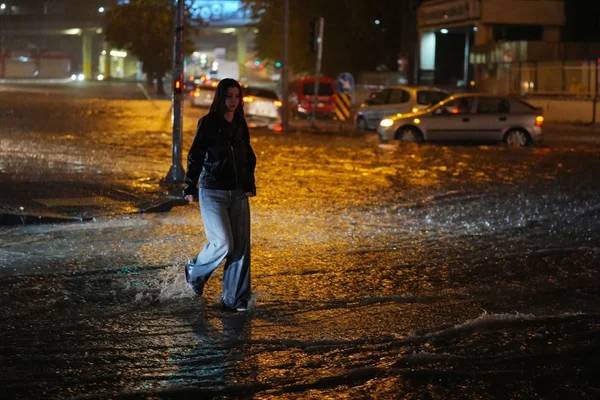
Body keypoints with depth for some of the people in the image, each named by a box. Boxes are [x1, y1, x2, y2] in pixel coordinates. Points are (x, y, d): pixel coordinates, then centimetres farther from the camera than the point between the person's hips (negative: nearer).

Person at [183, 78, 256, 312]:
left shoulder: (241, 124, 9)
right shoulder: (208, 123, -6)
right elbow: (195, 156, -5)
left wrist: (250, 185, 6)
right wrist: (190, 188, -8)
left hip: (238, 193, 5)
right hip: (213, 193, -5)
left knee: (241, 246, 0)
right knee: (223, 243, -12)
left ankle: (234, 298, 8)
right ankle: (195, 272, 17)